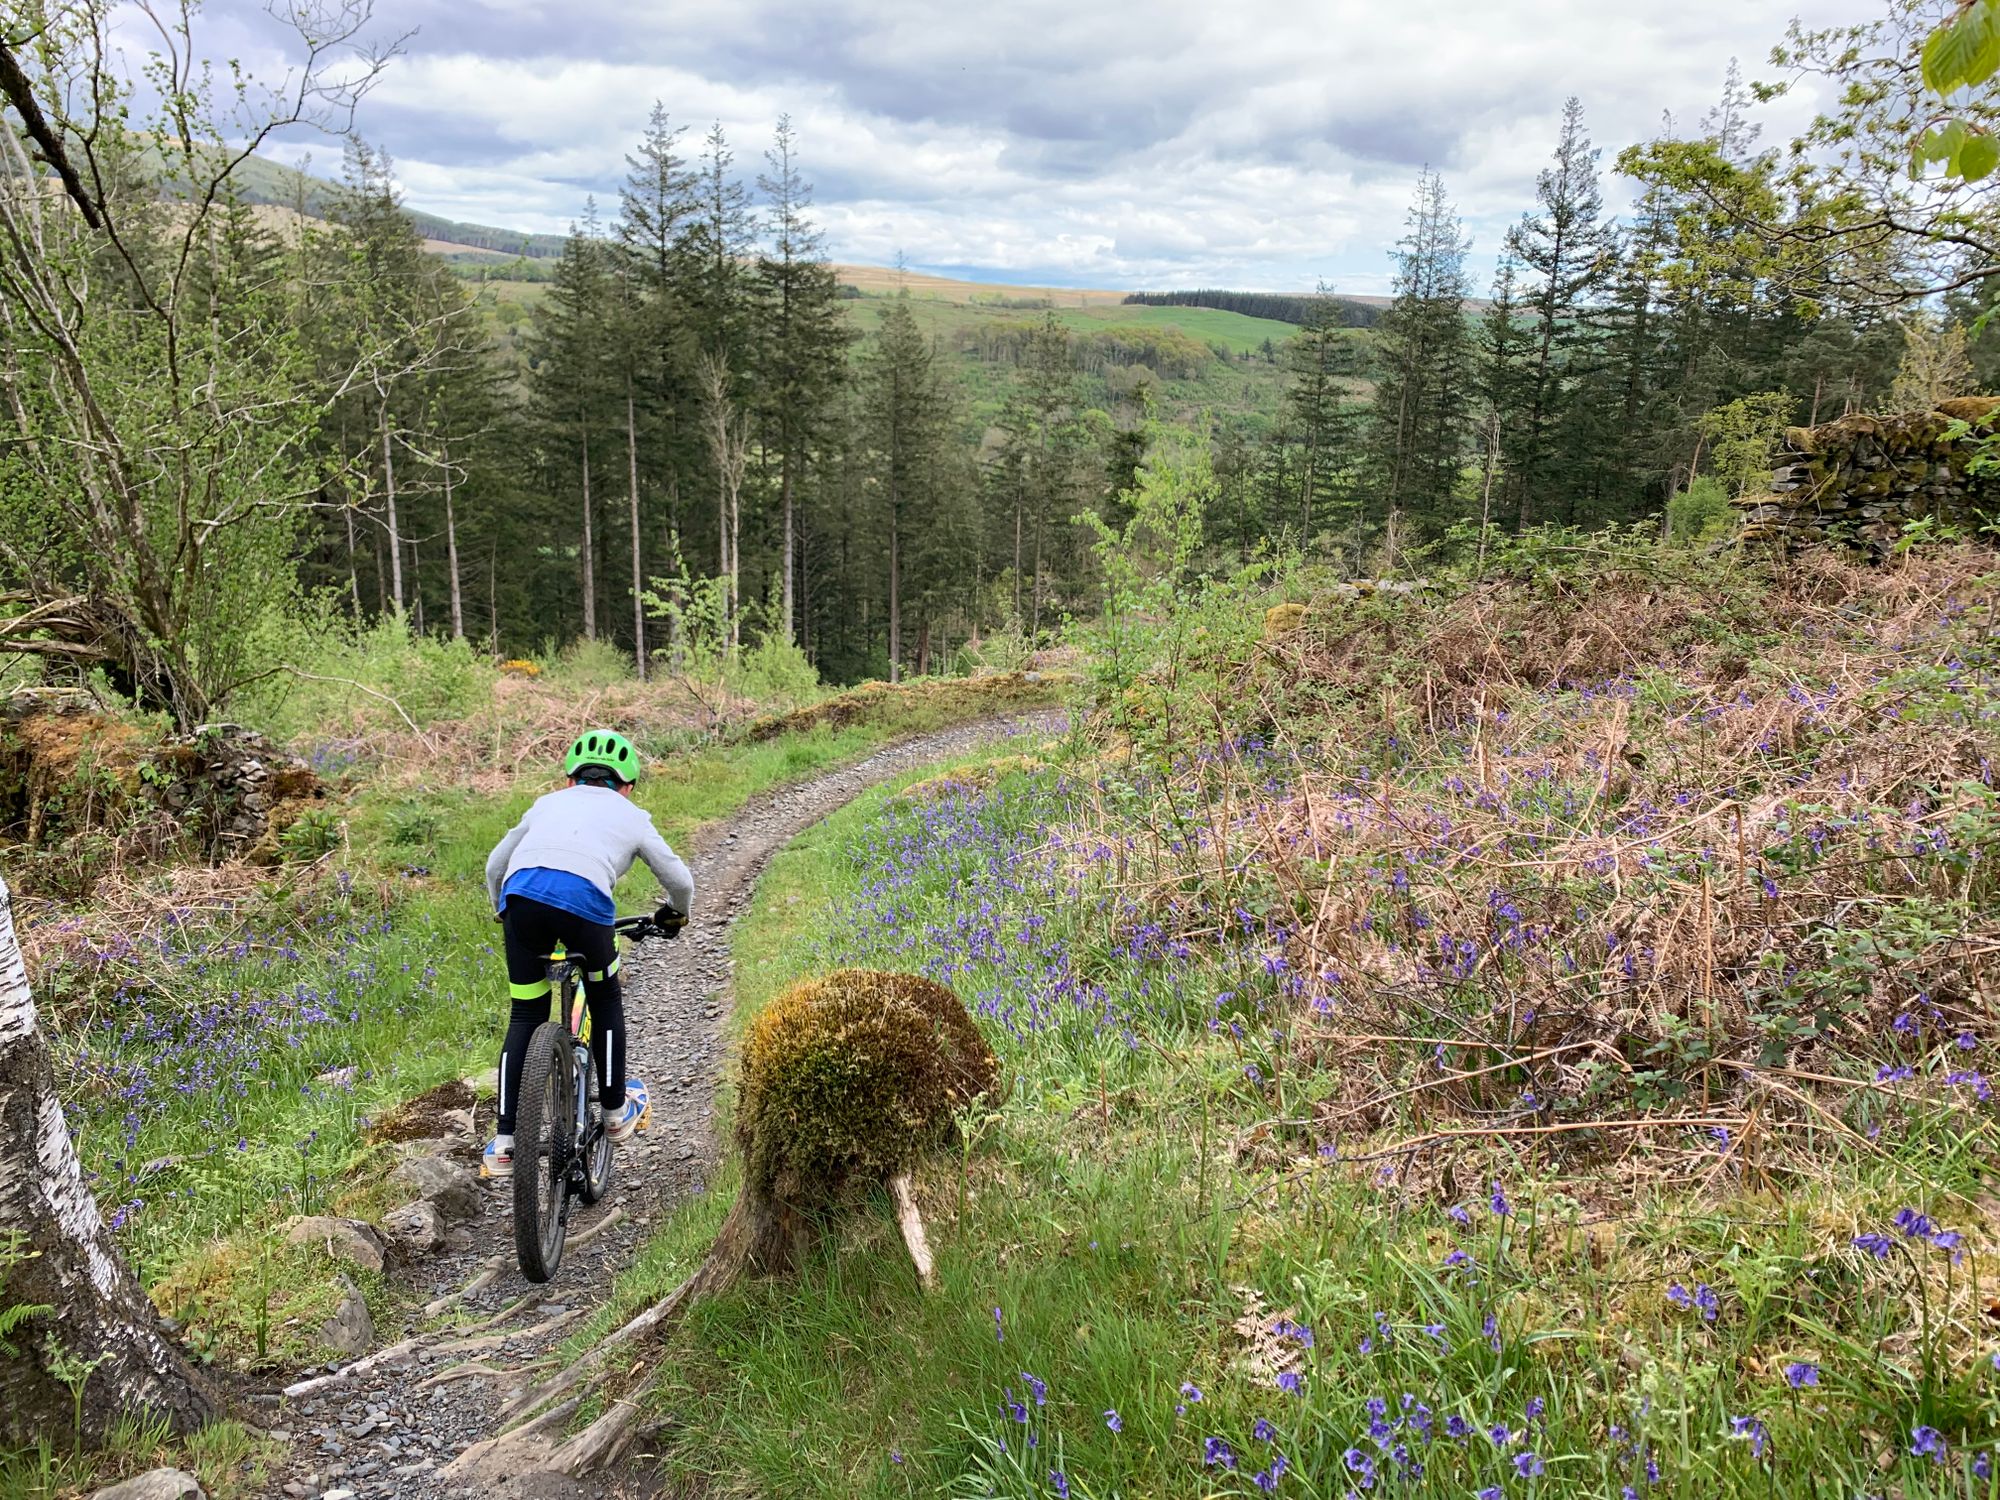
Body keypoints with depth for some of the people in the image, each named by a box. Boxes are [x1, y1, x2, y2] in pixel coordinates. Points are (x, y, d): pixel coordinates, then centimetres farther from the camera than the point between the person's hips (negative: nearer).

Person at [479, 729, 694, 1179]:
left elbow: (495, 865, 40)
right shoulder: (630, 815, 27)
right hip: (585, 901, -2)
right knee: (605, 1001, 23)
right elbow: (679, 879, 29)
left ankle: (504, 1144, 16)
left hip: (521, 896, 3)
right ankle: (616, 1112, 34)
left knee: (525, 1015, 17)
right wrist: (675, 914, 51)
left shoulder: (548, 802, 33)